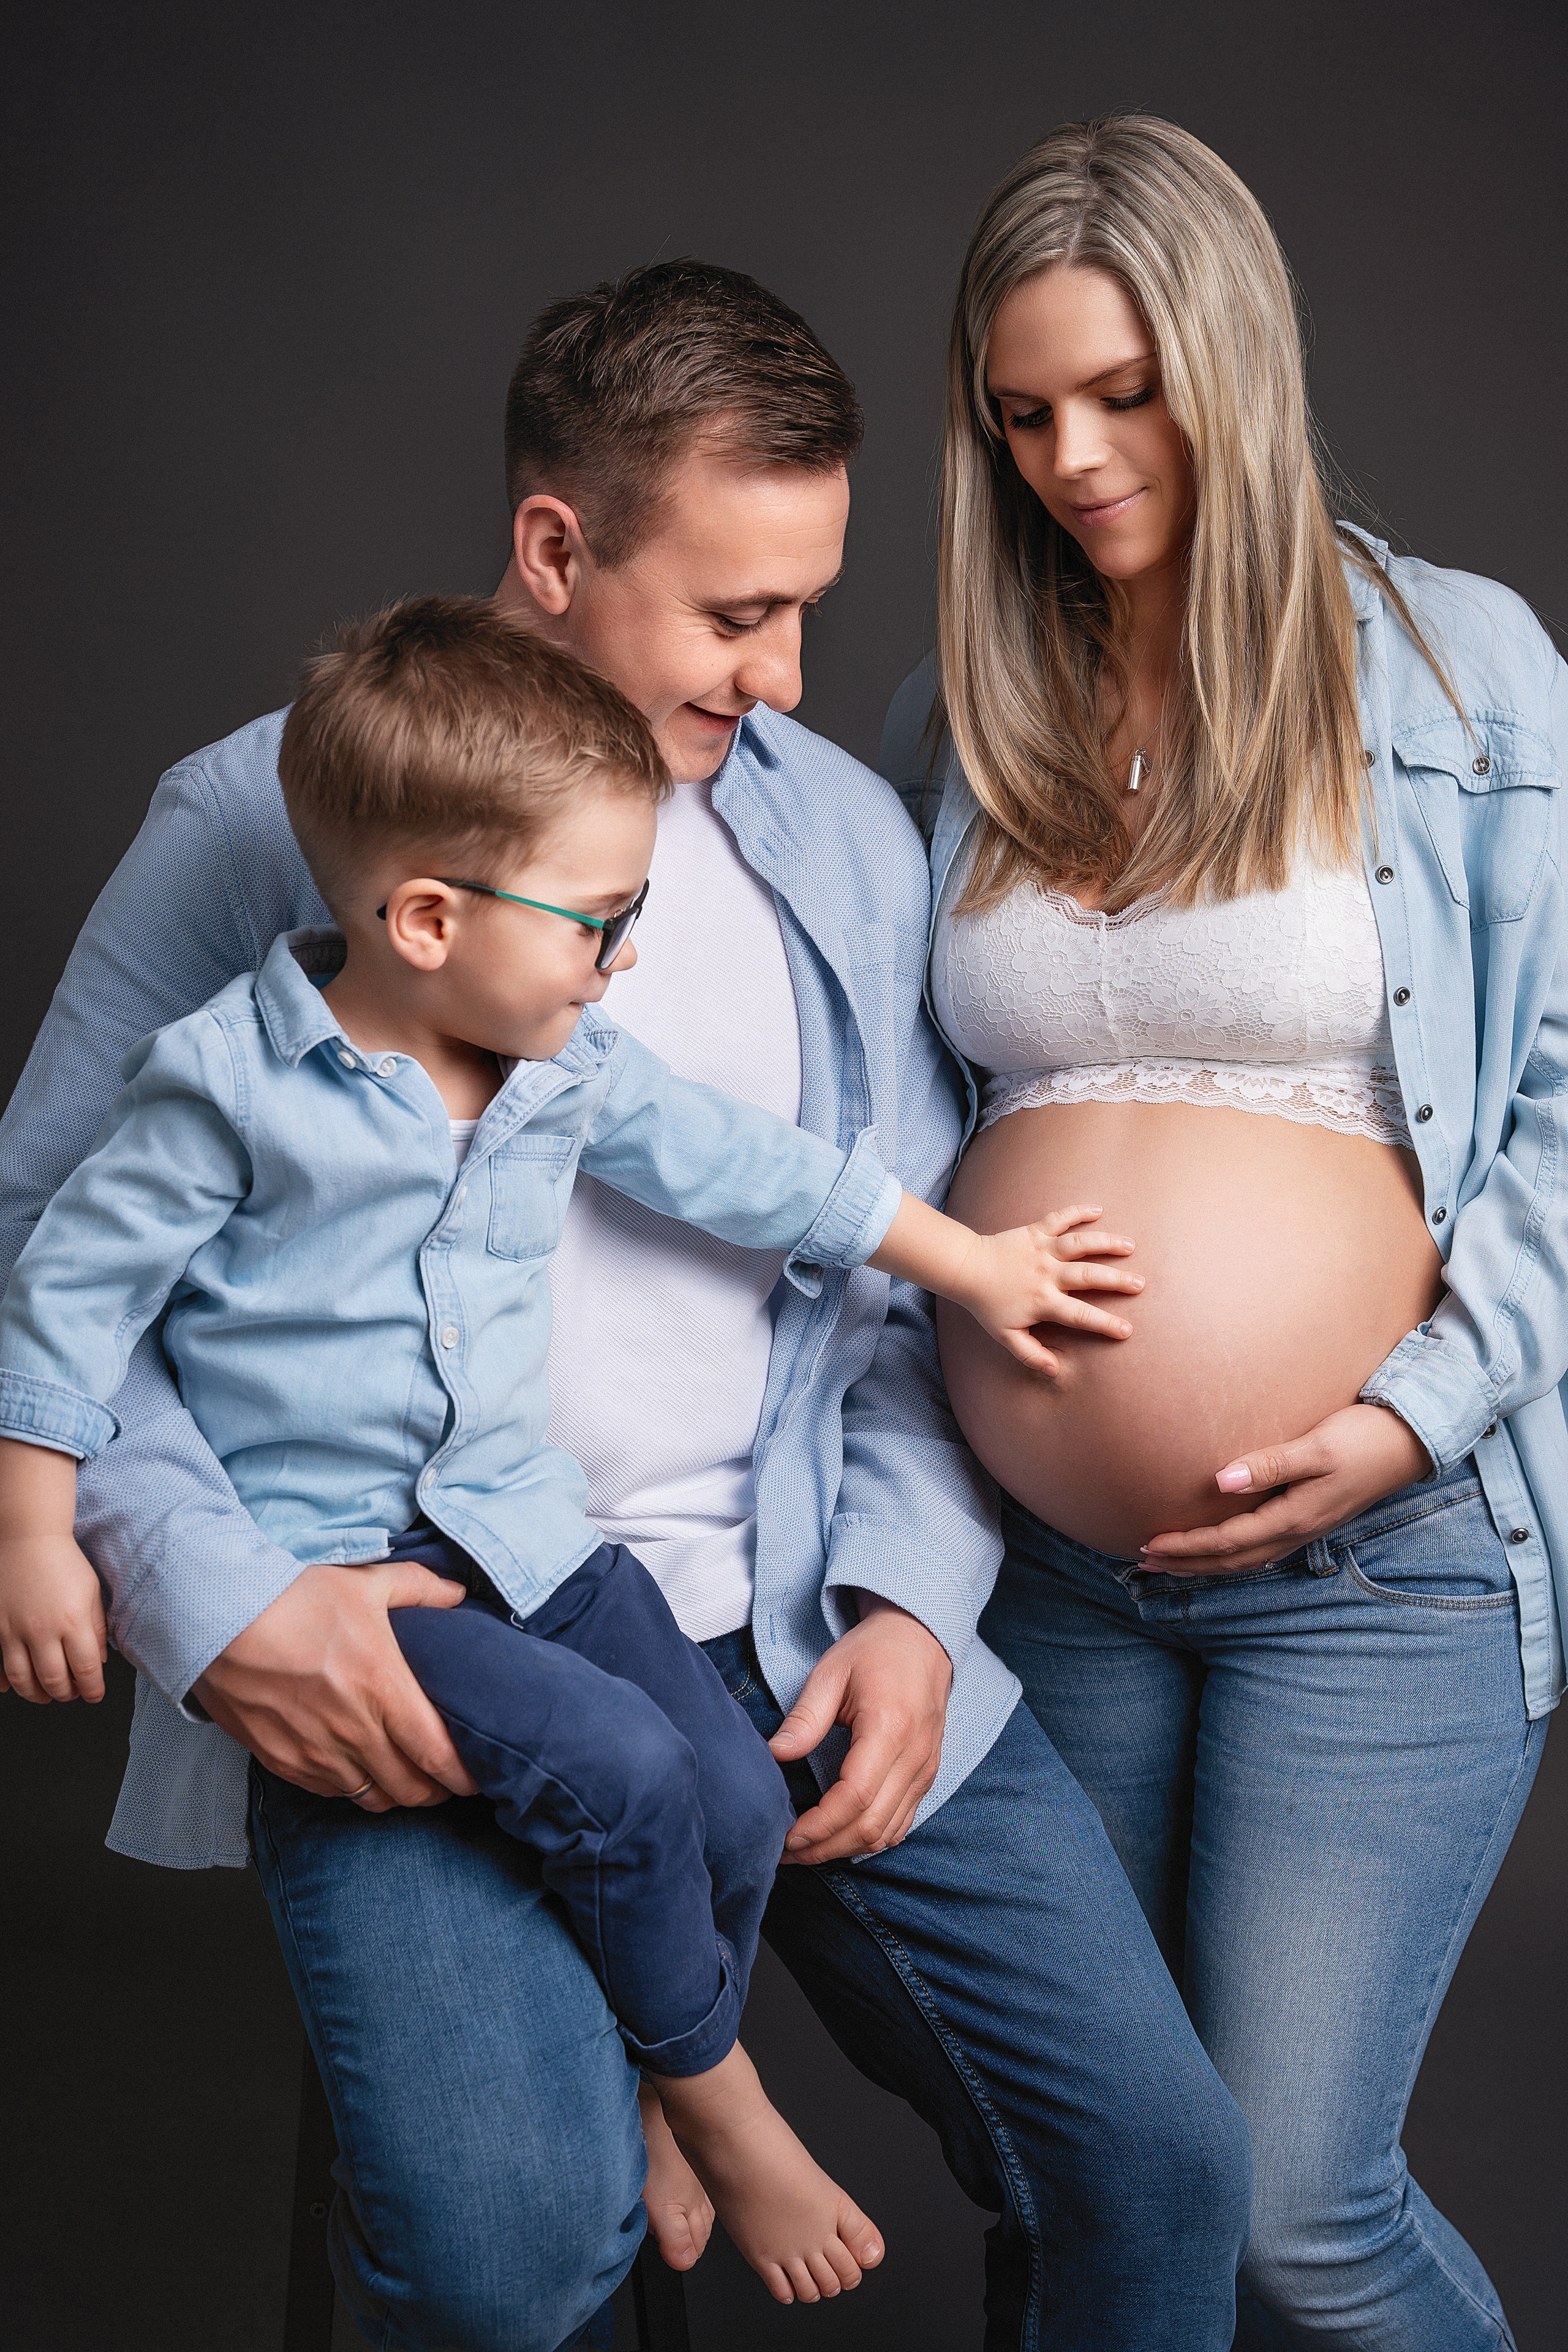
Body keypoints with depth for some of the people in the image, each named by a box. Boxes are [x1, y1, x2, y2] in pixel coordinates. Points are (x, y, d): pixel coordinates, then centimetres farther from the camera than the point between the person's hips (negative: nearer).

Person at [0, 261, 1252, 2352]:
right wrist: (213, 1598, -15)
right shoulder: (270, 820, -3)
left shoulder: (852, 837, 9)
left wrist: (913, 1597, -2)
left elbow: (912, 1274, 14)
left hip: (804, 1630, 4)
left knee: (1162, 2163, -4)